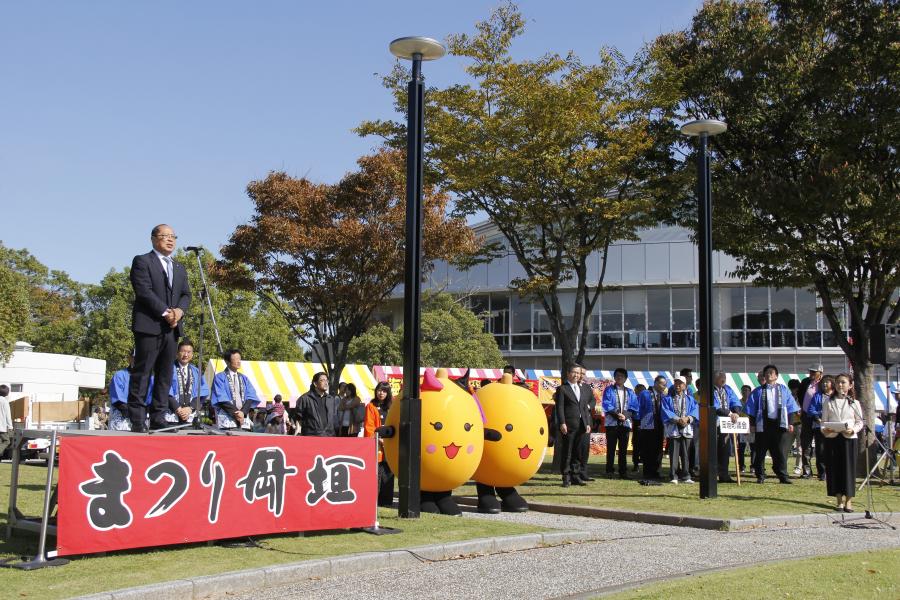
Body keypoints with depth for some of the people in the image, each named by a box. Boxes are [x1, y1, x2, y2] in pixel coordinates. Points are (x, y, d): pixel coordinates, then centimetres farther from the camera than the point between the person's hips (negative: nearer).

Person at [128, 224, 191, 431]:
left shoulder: (180, 268, 24)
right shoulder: (142, 261, 2)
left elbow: (186, 294, 14)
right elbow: (144, 291, -10)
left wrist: (179, 310, -7)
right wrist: (165, 312, -15)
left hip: (171, 328, 7)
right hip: (149, 326, -6)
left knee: (165, 375, 5)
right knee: (142, 374, -5)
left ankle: (158, 418, 7)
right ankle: (137, 420, -4)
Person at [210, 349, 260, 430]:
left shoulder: (244, 378, 18)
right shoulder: (220, 378, 4)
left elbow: (250, 397, 7)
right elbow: (222, 399, -6)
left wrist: (243, 412, -11)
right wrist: (235, 413, -15)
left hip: (244, 420, 4)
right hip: (227, 421, -4)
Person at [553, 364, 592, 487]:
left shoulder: (584, 389, 17)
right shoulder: (562, 389, -1)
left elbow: (585, 408, 18)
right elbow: (559, 407, -8)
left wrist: (588, 423, 11)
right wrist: (562, 423, -16)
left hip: (582, 425, 5)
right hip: (568, 425, -5)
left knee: (577, 453, 9)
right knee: (567, 452, -1)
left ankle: (575, 476, 16)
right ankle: (566, 478, 4)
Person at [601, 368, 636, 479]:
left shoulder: (630, 392, 13)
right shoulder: (609, 390, 5)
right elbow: (606, 404, -6)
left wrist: (625, 415, -12)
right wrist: (617, 414, -17)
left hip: (625, 423, 2)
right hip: (612, 423, -2)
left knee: (623, 449, 5)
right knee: (611, 448, -1)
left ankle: (623, 472, 9)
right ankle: (609, 471, 3)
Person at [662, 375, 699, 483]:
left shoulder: (690, 399, 16)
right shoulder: (668, 398, 9)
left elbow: (695, 411, 2)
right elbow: (666, 412, -4)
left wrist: (688, 418, -17)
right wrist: (678, 419, -17)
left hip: (686, 429, 2)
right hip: (673, 429, -2)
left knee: (685, 454, 3)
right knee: (674, 453, -6)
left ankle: (685, 476, 8)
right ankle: (673, 477, -4)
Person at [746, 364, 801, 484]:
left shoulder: (784, 390, 9)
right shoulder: (758, 392, 6)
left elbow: (790, 407, 9)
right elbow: (751, 410, 6)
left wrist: (790, 423, 2)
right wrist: (752, 424, 0)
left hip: (780, 424, 0)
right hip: (764, 424, 0)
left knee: (781, 451, -2)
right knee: (761, 451, 3)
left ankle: (783, 476, 4)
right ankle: (760, 476, 12)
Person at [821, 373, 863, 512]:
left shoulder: (854, 403, 5)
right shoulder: (828, 402, 7)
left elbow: (860, 422, 6)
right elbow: (824, 421, 8)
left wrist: (853, 430, -13)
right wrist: (824, 430, -13)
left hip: (849, 438, -1)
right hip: (832, 438, 1)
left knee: (849, 468, 0)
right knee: (834, 468, 1)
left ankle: (848, 501, 9)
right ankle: (840, 501, 11)